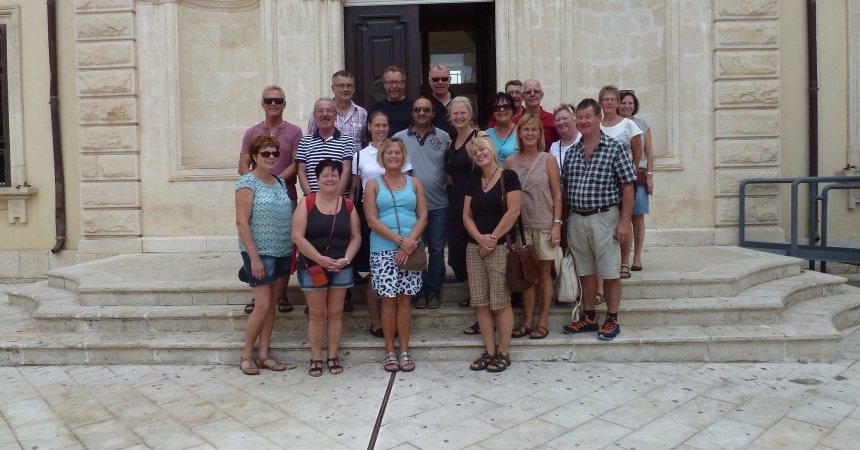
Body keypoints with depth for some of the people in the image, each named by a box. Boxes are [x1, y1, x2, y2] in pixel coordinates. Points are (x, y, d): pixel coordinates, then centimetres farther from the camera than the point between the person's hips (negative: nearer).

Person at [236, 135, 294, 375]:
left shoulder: (280, 182, 12)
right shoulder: (247, 182, -8)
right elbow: (242, 222, -12)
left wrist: (294, 250, 11)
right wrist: (254, 257, -17)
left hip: (283, 253, 6)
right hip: (260, 253, -6)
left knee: (271, 304, 10)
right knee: (263, 305, -5)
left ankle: (263, 354, 20)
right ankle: (246, 355, 13)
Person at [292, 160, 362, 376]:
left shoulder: (348, 206, 5)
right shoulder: (306, 203, -4)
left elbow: (356, 237, 5)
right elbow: (297, 237, -10)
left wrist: (345, 259, -11)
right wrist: (320, 259, -17)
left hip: (341, 268, 2)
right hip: (312, 267, -2)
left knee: (335, 313, 8)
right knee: (317, 314, 4)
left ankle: (333, 357, 19)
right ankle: (316, 358, 16)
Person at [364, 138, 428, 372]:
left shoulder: (414, 183, 11)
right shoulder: (373, 184, 6)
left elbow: (423, 217, 5)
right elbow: (372, 220, -3)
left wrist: (409, 243, -10)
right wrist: (400, 240, -12)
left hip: (410, 249, 1)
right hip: (383, 250, -1)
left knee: (405, 299, 4)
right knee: (388, 300, 0)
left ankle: (404, 351, 12)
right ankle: (390, 352, 11)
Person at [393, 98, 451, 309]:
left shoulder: (443, 137, 4)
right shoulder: (399, 138, 3)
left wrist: (448, 185, -2)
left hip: (439, 204, 0)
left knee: (437, 250, 7)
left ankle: (433, 291, 19)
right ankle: (420, 291, 21)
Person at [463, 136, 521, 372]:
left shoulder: (508, 177, -3)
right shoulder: (473, 181, 14)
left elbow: (513, 211, -11)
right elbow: (467, 215, 9)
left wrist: (493, 239, -10)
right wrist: (480, 238, -8)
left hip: (501, 247, -6)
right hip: (474, 247, 6)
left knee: (501, 302, -3)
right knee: (480, 302, 5)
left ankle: (503, 353, 8)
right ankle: (489, 351, 15)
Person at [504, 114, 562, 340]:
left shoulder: (548, 160, 1)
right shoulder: (510, 161, 5)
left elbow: (557, 195, 0)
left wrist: (557, 224, -7)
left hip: (545, 224, -2)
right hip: (520, 225, 2)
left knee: (544, 273, 5)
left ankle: (542, 321, 14)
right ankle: (528, 321, 16)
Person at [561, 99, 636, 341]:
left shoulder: (615, 148, -6)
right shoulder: (571, 151, 8)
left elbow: (627, 187, -8)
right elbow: (564, 187, 13)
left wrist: (624, 221, -13)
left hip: (604, 217, -5)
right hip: (576, 219, 5)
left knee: (610, 273, 4)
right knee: (585, 272, 14)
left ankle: (612, 320, 17)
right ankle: (588, 318, 25)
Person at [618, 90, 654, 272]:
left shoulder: (643, 125, 8)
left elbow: (649, 153, 9)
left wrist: (650, 176, 2)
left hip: (639, 176, 1)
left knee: (638, 217, 0)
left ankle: (637, 258, 8)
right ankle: (624, 258, 5)